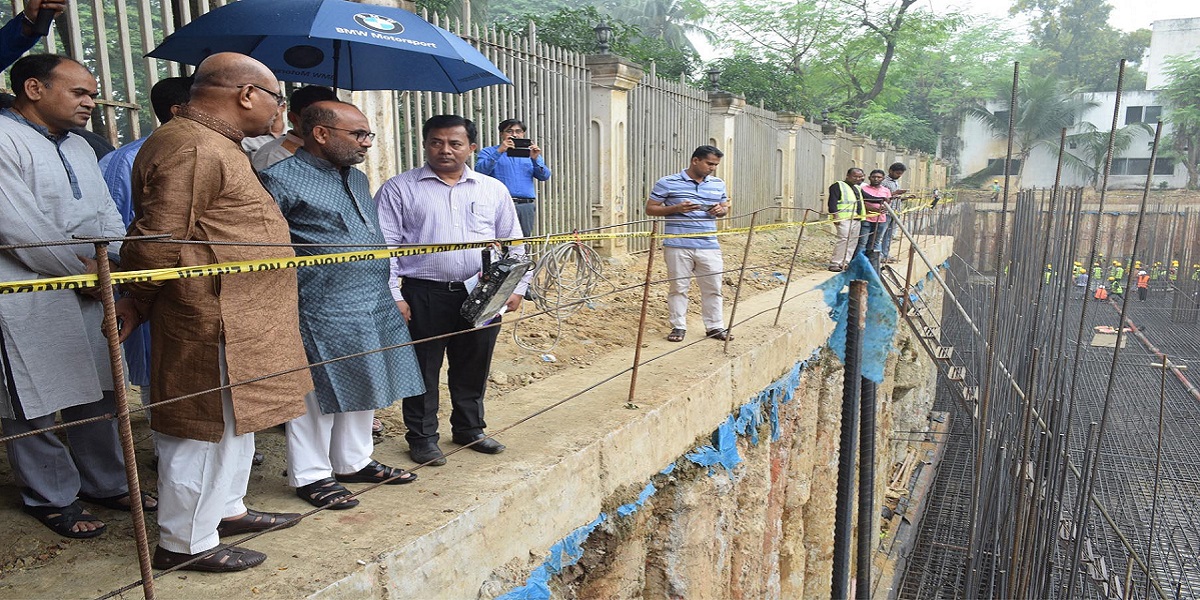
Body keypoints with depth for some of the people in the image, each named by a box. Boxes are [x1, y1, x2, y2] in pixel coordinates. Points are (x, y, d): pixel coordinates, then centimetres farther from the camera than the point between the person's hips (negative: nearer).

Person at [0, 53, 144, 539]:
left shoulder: (79, 147, 17)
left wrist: (114, 263, -1)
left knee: (97, 394, 14)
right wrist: (82, 269, -9)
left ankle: (106, 484, 27)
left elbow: (107, 215, 16)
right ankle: (53, 500, 18)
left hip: (88, 294, 8)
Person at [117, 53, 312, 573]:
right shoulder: (190, 148, -19)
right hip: (212, 323, -10)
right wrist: (136, 306, -6)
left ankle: (226, 509, 38)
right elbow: (156, 247, -21)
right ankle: (184, 543, 19)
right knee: (207, 428, 2)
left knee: (236, 422, 21)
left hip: (239, 321, 10)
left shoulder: (216, 145, 17)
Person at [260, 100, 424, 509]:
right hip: (322, 310, -8)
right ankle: (310, 475, 20)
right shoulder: (281, 178, -10)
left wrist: (392, 294, 20)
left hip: (374, 306, 8)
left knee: (363, 389, 17)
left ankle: (354, 462, 33)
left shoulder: (357, 178, 16)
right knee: (318, 394, 4)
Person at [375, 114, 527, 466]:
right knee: (423, 370, 7)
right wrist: (393, 296, -9)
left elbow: (513, 243, 13)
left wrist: (517, 287, 5)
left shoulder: (493, 190, 11)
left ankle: (470, 429, 32)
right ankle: (423, 438, 23)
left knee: (473, 368, 14)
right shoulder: (399, 189, 2)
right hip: (424, 296, -2)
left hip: (481, 296, 3)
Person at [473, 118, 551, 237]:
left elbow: (544, 176, 10)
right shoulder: (489, 152, 12)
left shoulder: (530, 154, 21)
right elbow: (480, 171, -7)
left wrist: (535, 159, -8)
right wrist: (499, 151, -14)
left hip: (526, 206, 3)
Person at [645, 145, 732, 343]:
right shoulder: (667, 183, -2)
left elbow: (725, 207, 24)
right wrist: (676, 208, -15)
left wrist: (721, 210, -1)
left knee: (713, 288, 7)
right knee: (679, 287, 4)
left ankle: (715, 326, 19)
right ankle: (678, 326, 17)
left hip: (709, 246, 4)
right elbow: (650, 209, 0)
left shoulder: (718, 184, 12)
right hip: (678, 246, -3)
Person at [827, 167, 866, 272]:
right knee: (843, 239, -16)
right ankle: (834, 264, -15)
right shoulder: (838, 186, -1)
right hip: (844, 218, -9)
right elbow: (832, 201, -11)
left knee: (853, 241, 5)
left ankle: (845, 263, 10)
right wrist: (835, 216, -20)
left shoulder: (857, 188, 25)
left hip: (857, 219, 9)